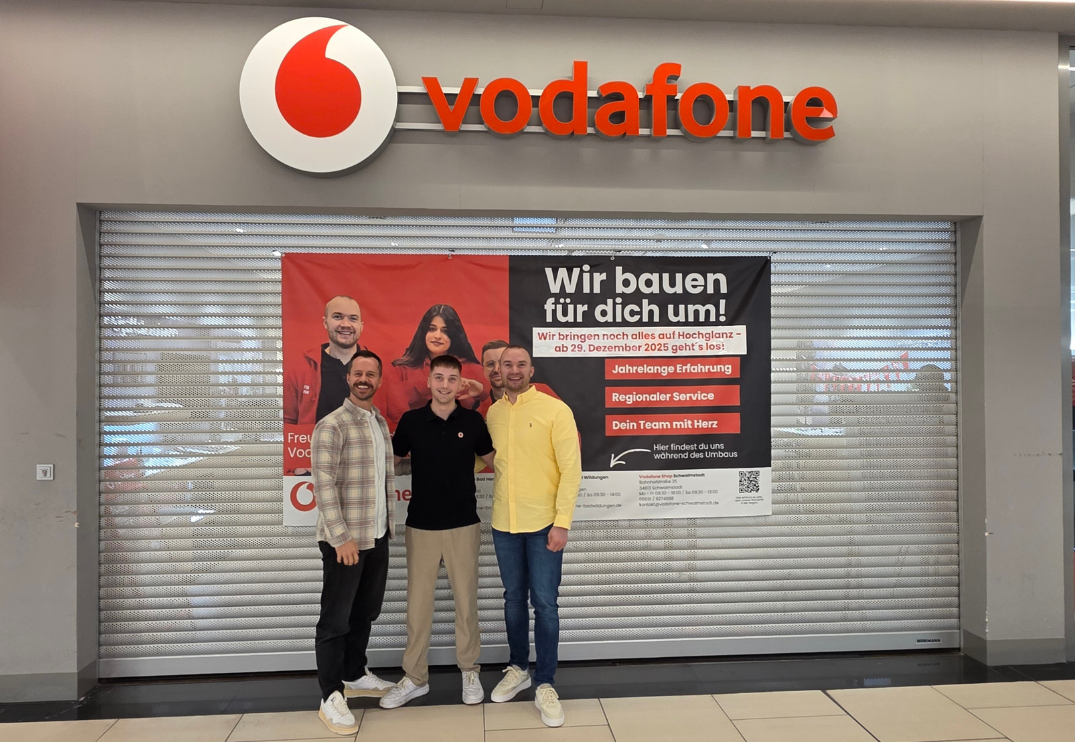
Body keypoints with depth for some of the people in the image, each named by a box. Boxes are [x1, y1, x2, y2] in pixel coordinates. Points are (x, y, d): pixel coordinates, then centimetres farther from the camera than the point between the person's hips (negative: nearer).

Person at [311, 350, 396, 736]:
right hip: (345, 539, -7)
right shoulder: (332, 425, -13)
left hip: (377, 536, 7)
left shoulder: (381, 423, 11)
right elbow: (324, 485, -19)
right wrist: (342, 537, -21)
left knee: (365, 612, 19)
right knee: (336, 619, 3)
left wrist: (390, 522, 14)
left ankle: (355, 675, 36)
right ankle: (331, 697, 13)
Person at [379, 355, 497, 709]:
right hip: (421, 526, 0)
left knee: (466, 599, 9)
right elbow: (390, 461, 9)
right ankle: (415, 677, 20)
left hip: (464, 524, 0)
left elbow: (494, 461, 12)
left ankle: (469, 671, 26)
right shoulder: (410, 420, -2)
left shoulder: (473, 421, -1)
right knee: (418, 603, 6)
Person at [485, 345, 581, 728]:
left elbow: (571, 468, -11)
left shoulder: (555, 410, -9)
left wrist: (562, 522, -15)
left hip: (544, 523, -4)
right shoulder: (492, 413, 6)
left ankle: (545, 684, 14)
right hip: (504, 523, 4)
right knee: (513, 599, 15)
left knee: (545, 604, 1)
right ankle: (518, 668, 33)